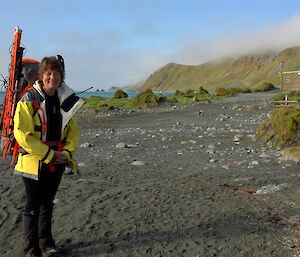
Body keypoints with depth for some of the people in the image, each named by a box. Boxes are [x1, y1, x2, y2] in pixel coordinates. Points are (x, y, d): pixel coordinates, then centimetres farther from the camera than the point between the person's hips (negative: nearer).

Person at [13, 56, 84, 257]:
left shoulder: (66, 100, 4)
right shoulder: (29, 99, -13)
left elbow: (73, 130, 11)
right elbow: (22, 134, -17)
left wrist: (67, 152, -5)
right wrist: (49, 155, -17)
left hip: (57, 162, 5)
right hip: (34, 162, -5)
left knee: (48, 203, 18)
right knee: (33, 206, 4)